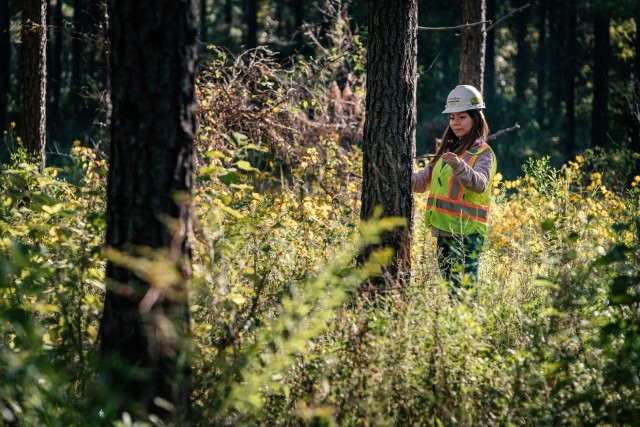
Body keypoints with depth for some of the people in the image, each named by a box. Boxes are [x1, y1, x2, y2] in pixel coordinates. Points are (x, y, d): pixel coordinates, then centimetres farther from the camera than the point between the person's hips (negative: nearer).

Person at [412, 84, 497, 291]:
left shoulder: (483, 153, -5)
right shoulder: (446, 150, 18)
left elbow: (479, 184, -24)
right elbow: (422, 181, 20)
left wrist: (459, 167, -42)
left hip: (467, 232, -8)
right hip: (443, 229, 8)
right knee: (448, 285, 10)